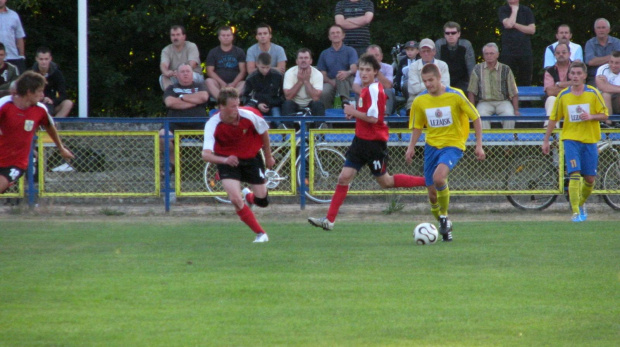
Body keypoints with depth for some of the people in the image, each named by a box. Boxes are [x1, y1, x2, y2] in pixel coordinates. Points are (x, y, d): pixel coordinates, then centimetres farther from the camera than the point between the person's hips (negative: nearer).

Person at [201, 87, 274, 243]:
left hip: (251, 158, 2)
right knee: (235, 199, -20)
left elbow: (264, 131, -1)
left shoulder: (248, 116, -23)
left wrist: (268, 156, 10)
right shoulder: (213, 125, -27)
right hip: (227, 161, -2)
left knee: (262, 201, 3)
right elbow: (206, 154, -35)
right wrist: (224, 160, -55)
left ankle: (249, 196, 43)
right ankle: (261, 234, -3)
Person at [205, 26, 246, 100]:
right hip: (218, 83, 0)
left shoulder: (239, 52, 14)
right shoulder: (213, 52, 14)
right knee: (209, 81, -31)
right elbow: (210, 71, 4)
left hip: (234, 83, 0)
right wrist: (221, 83, -13)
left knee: (244, 84, -32)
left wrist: (233, 84, -14)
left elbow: (242, 71, 4)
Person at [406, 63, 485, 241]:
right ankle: (444, 226, 25)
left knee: (438, 177, -30)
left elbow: (475, 118, -2)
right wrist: (411, 146, -3)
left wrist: (479, 145, -6)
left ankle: (444, 216, -9)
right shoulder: (420, 101, 0)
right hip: (432, 145, 4)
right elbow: (417, 126, 13)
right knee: (432, 191, 3)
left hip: (453, 145, -4)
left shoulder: (455, 96, -11)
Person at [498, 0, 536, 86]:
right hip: (508, 52, -2)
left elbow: (532, 30, 0)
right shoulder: (503, 10, 4)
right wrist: (514, 10, -4)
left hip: (525, 52, 2)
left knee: (525, 83, 3)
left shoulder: (526, 11, 10)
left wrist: (515, 25, -6)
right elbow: (508, 24, -14)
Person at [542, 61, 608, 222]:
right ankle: (576, 212, -17)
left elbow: (604, 115, 1)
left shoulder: (593, 93, -1)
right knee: (574, 174, -16)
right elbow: (553, 119, 8)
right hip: (571, 139, -1)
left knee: (590, 178, 5)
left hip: (590, 140, 1)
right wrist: (546, 140, 8)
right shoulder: (563, 96, 1)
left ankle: (581, 203, 33)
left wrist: (591, 116, -19)